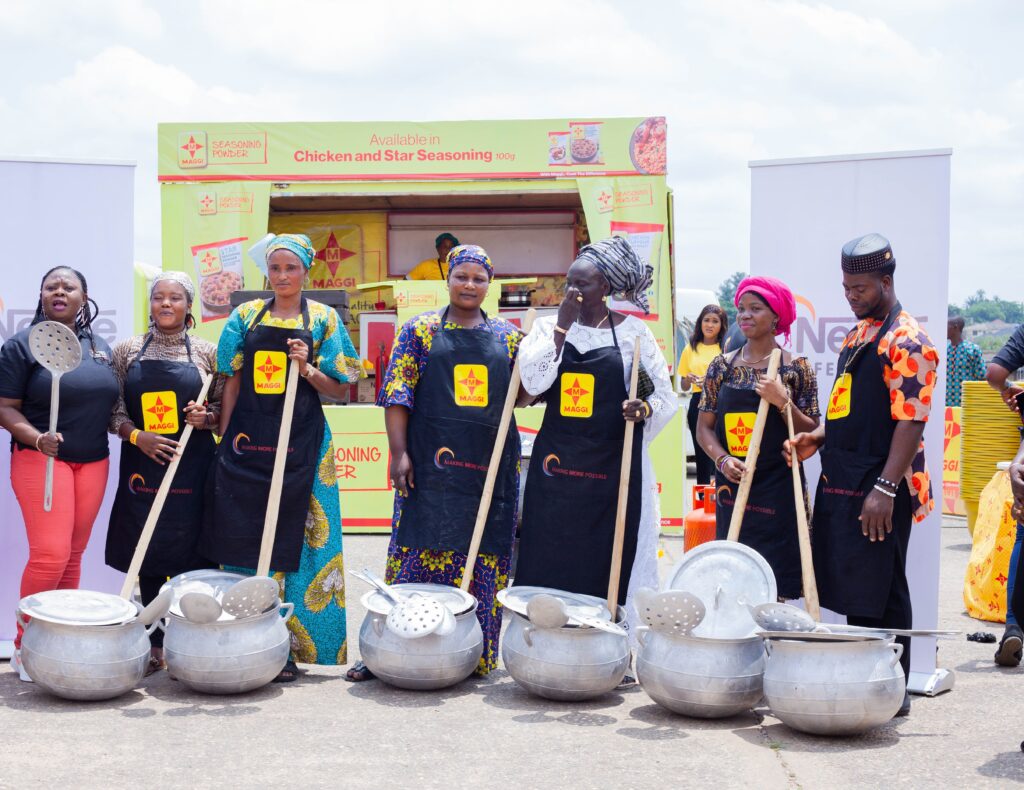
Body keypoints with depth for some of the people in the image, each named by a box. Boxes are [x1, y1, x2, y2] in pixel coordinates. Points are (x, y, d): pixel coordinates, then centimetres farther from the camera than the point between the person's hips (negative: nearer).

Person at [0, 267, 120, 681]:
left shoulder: (101, 348, 14)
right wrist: (37, 438, -22)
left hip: (93, 462, 5)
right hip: (42, 459, -5)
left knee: (73, 556, 7)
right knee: (50, 554, -12)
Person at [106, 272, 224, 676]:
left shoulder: (206, 352, 5)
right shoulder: (128, 351, 7)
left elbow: (224, 408, 9)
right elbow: (113, 410, 6)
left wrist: (206, 417, -12)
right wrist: (137, 436, -11)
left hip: (192, 469, -1)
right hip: (143, 467, 1)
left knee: (189, 554, -2)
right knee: (148, 557, 6)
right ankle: (154, 646, 16)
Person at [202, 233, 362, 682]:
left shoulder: (323, 320, 5)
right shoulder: (246, 316, 10)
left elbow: (338, 389, 3)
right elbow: (233, 381, 9)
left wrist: (307, 368, -14)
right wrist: (223, 438, 3)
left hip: (301, 443, -2)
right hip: (248, 440, 2)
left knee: (291, 541, -2)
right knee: (244, 540, 1)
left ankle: (288, 649, 4)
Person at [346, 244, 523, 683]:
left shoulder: (507, 336, 12)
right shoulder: (420, 329, 5)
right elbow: (398, 396, 0)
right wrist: (399, 453, -10)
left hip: (491, 466, 3)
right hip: (432, 464, -3)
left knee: (485, 562, 4)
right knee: (418, 552, -3)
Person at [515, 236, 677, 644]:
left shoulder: (632, 331, 2)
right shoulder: (550, 327, 7)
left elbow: (666, 396, 3)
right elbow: (533, 381, -10)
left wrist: (644, 408, -18)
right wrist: (562, 326, -10)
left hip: (612, 465, -2)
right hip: (556, 462, 2)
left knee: (609, 563, 0)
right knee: (550, 562, 1)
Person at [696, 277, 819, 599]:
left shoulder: (797, 368, -2)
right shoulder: (723, 365, 6)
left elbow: (811, 433, -2)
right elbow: (704, 426, 7)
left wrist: (782, 402, -17)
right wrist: (722, 459, -11)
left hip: (778, 491, -3)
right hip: (732, 486, 3)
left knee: (775, 587, -3)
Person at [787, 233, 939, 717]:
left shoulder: (906, 341, -12)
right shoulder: (857, 335, 16)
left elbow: (911, 421, -18)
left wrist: (885, 489, -23)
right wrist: (818, 437, 8)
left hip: (877, 491, -9)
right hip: (841, 483, 9)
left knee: (879, 594, -2)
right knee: (850, 590, 13)